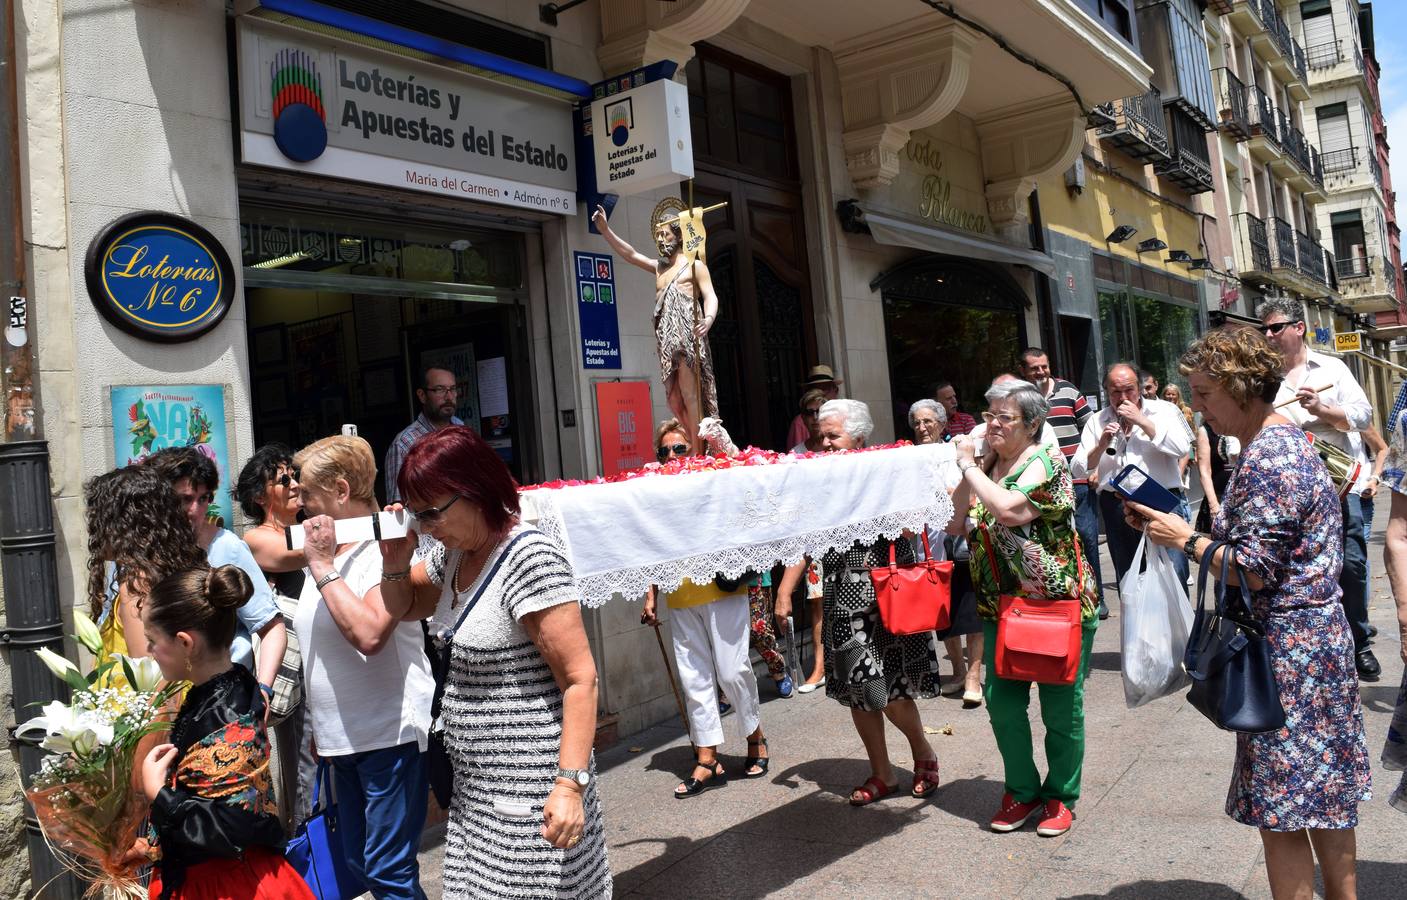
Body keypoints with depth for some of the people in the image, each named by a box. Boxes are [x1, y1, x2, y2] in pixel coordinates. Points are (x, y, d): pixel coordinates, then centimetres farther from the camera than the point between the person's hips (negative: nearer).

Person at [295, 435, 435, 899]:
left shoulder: (386, 549, -15)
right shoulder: (323, 552, 9)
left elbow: (368, 634, -31)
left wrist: (323, 567, -21)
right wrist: (318, 726, 20)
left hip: (391, 734, -9)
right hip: (341, 737, 9)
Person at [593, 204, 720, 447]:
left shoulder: (695, 266, 5)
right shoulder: (659, 267, 24)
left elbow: (710, 297, -6)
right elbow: (631, 255, 19)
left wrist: (708, 319, -28)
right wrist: (605, 230, 6)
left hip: (687, 336, -7)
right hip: (667, 340, 7)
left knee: (690, 397, -13)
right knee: (674, 400, 4)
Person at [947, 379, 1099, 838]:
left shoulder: (1045, 465, -12)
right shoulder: (986, 466, 9)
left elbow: (1007, 509, -30)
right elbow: (956, 524, 3)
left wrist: (968, 465, -18)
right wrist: (965, 470, -6)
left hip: (1058, 604, -6)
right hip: (1001, 607, 6)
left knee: (1060, 707, 6)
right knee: (1002, 702, 6)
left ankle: (1060, 796, 24)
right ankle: (1022, 790, 24)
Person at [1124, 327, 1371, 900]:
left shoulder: (1267, 459, -20)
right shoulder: (1282, 439, 12)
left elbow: (1253, 570, -23)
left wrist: (1186, 539, -11)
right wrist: (1173, 528, 8)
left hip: (1288, 649, -11)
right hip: (1315, 638, 11)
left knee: (1279, 812, -1)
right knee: (1324, 795, 20)